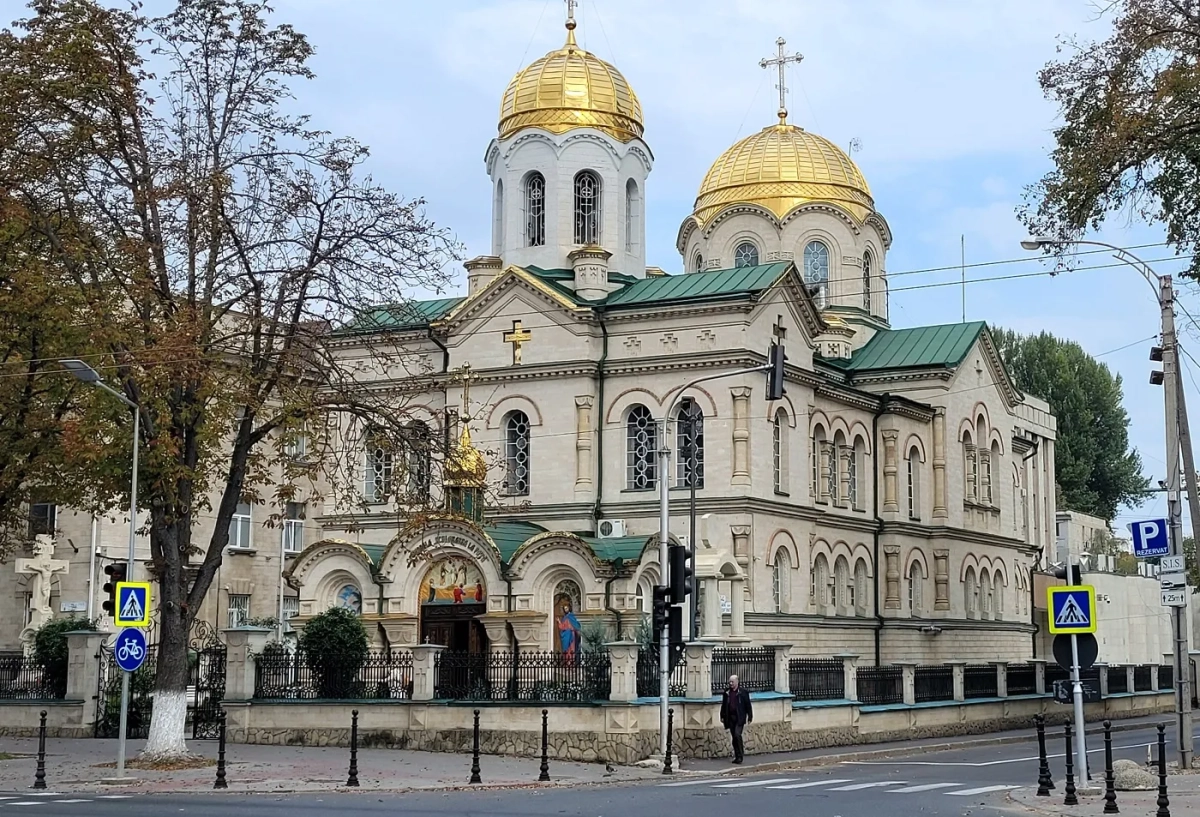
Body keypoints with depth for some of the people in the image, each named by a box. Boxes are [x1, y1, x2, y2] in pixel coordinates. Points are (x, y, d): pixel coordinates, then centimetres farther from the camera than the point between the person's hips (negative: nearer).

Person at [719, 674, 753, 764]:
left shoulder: (742, 691, -2)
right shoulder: (727, 691, 9)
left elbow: (748, 705, 0)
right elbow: (724, 704, 16)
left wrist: (750, 716, -2)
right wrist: (722, 716, 14)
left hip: (739, 718, -5)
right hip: (730, 717, 5)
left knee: (737, 734, -17)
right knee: (734, 737, 6)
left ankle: (740, 756, -8)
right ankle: (737, 756, 14)